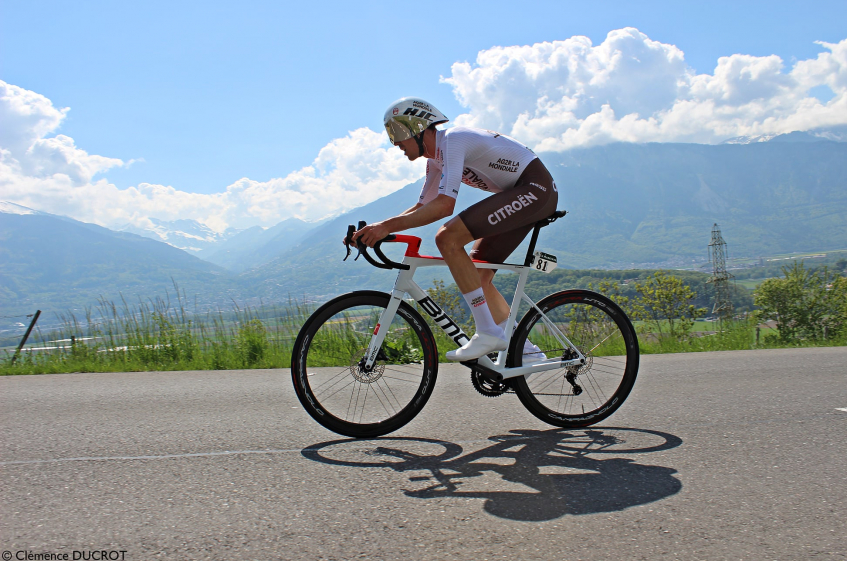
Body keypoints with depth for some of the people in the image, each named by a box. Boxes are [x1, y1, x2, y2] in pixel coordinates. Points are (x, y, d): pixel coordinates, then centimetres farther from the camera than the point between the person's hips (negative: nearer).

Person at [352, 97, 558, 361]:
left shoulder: (452, 139, -17)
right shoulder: (436, 158, 14)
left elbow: (444, 206, -28)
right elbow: (421, 208, 20)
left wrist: (388, 226, -28)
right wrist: (375, 229, 7)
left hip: (534, 187, -10)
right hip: (527, 194, 10)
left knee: (448, 238, -22)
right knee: (476, 276, 7)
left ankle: (488, 333, -18)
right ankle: (524, 348, 13)